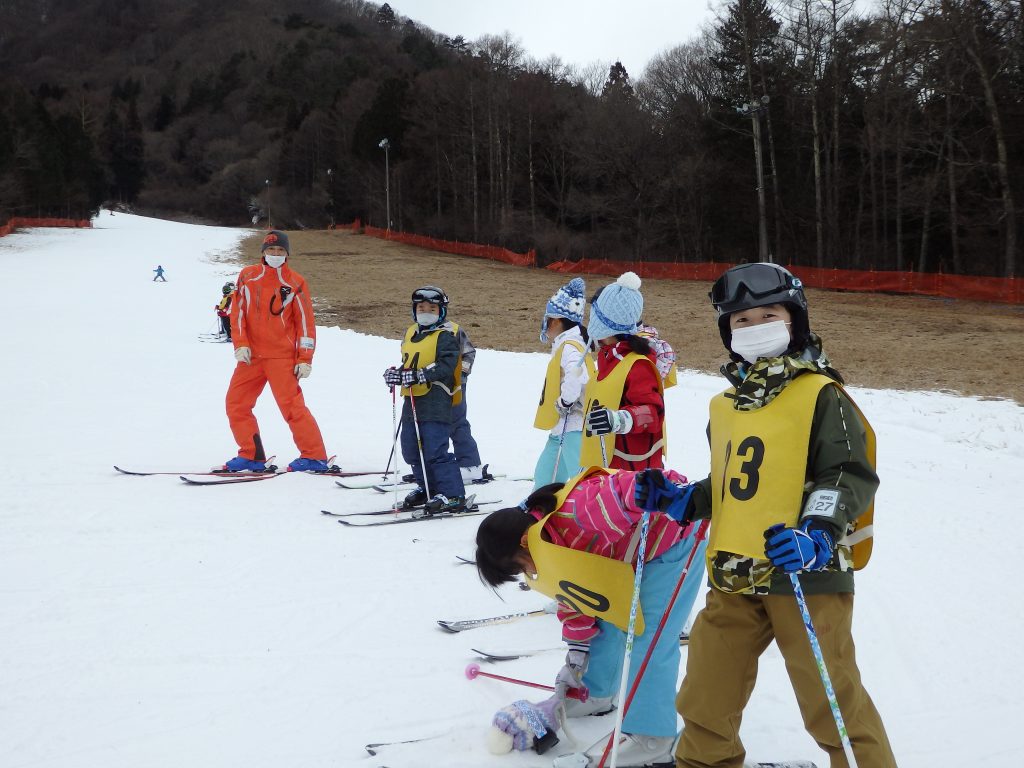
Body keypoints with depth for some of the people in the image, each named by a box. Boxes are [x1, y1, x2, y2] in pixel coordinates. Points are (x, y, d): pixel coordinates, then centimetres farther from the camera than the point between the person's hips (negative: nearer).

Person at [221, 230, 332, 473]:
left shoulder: (295, 282, 0)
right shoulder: (248, 276, 8)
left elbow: (306, 321, 0)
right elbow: (238, 312, 8)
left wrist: (305, 359, -5)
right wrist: (240, 344, -5)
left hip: (282, 357, -5)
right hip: (251, 355, 5)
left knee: (291, 405, -11)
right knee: (235, 403, 3)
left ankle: (314, 457, -5)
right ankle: (252, 455, 13)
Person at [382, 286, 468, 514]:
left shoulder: (446, 334, -5)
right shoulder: (411, 333, 19)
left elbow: (446, 366, -17)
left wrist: (420, 375, -26)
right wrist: (396, 374, 2)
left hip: (436, 401, -8)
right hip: (412, 400, 8)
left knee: (435, 450, -13)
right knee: (411, 450, 12)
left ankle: (453, 495, -6)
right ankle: (427, 488, 28)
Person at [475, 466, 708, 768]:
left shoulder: (571, 515, -35)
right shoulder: (544, 556, -1)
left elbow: (618, 494, -49)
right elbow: (573, 600, 9)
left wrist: (649, 491, -69)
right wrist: (577, 655, 9)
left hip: (673, 540, -10)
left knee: (649, 636, -14)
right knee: (608, 624, 19)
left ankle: (651, 738, -9)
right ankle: (595, 694, 41)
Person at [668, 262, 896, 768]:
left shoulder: (821, 395, -5)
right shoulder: (725, 406, 15)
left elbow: (852, 476, -12)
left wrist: (818, 535, -26)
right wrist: (684, 502, 10)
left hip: (805, 574, -6)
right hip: (733, 576, 6)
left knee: (831, 702, -1)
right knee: (706, 696, 14)